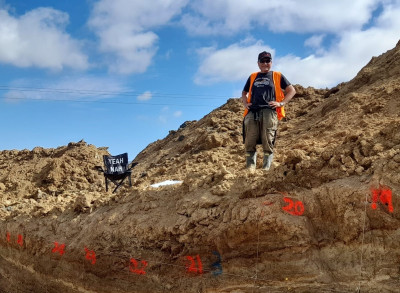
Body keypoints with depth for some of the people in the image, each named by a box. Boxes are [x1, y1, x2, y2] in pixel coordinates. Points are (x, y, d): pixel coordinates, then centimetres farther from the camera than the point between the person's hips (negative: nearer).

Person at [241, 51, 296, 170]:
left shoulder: (277, 76, 18)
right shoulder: (252, 77, 27)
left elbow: (292, 91, 15)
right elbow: (244, 93, 36)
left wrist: (281, 103, 2)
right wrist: (245, 104, 15)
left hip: (269, 111, -2)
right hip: (252, 112, 3)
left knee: (268, 142, -12)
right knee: (249, 142, -9)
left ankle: (266, 167, -10)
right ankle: (250, 166, -6)